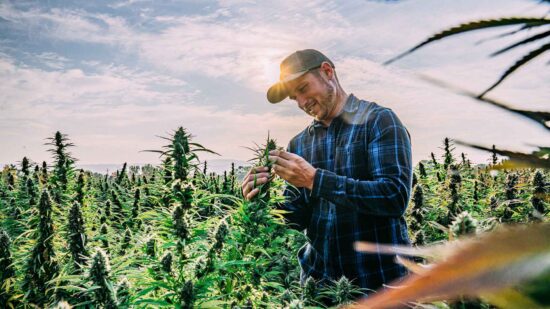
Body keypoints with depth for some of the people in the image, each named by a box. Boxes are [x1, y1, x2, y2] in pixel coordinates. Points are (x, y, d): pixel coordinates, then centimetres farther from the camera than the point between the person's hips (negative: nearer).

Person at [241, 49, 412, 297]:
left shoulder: (379, 120, -9)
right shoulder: (299, 143, 5)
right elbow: (300, 218, 5)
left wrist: (314, 179, -25)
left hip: (378, 279, -4)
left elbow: (395, 196, -21)